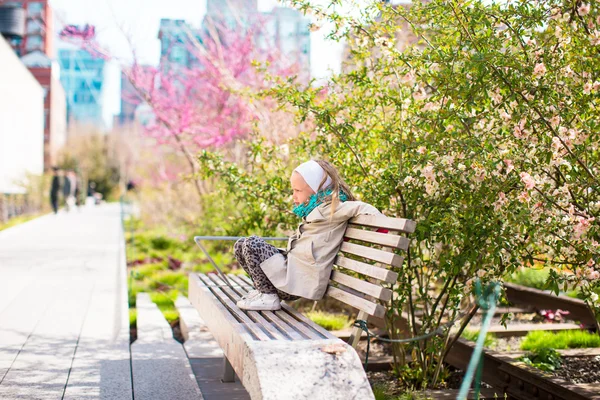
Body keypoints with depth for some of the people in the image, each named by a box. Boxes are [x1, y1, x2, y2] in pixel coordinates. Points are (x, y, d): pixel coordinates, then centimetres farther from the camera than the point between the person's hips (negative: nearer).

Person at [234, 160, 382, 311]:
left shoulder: (328, 209, -11)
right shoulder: (317, 209, 19)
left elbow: (361, 208, -20)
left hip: (299, 278, -10)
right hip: (292, 267, 10)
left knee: (251, 243, -15)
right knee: (240, 245, 12)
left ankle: (268, 297, -6)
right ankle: (263, 288, 12)